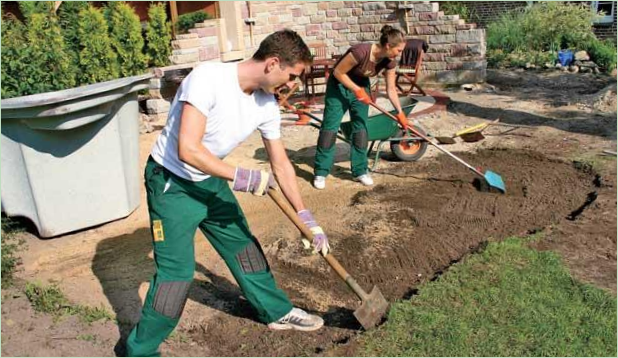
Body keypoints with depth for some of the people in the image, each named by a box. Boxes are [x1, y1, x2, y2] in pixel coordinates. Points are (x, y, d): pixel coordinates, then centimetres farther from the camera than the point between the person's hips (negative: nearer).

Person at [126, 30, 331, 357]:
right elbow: (188, 149, -34)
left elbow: (281, 165, 3)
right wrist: (240, 177, -26)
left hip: (211, 182, 7)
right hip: (171, 183, -7)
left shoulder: (267, 105, -6)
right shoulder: (208, 78, -28)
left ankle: (277, 312, 36)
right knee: (177, 270, -7)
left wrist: (306, 218, 3)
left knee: (244, 246, 15)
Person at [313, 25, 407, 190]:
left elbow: (391, 89, -5)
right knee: (330, 127, -6)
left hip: (361, 86, 5)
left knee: (361, 128, 0)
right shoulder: (361, 52, -35)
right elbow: (338, 72, -24)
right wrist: (356, 90, -24)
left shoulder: (389, 61, -15)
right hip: (339, 86, -5)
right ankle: (320, 172, 0)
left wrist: (400, 112, -8)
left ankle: (360, 171, 9)